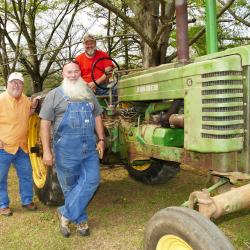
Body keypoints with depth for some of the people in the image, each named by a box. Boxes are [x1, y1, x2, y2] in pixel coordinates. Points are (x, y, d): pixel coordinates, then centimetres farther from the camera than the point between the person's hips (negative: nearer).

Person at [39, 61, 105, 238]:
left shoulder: (89, 94, 11)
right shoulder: (55, 95, -2)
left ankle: (66, 213, 9)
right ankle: (80, 220, 24)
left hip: (89, 148, 4)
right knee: (71, 186, 7)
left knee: (91, 181, -5)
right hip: (66, 150, -3)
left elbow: (97, 117, 17)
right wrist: (47, 151, -12)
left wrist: (101, 140, 6)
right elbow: (45, 124, -6)